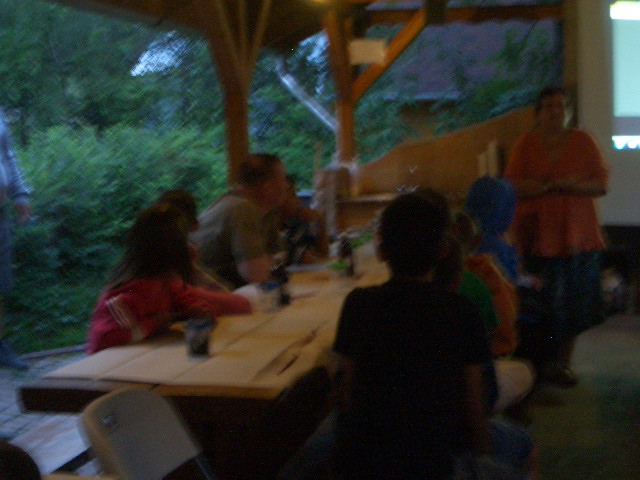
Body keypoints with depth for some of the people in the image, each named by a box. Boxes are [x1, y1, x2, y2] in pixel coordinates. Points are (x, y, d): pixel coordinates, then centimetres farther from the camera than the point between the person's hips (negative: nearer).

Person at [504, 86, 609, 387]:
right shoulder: (526, 144, 4)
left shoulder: (582, 142, 6)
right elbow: (512, 186, -5)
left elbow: (601, 184, 1)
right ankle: (542, 362, 14)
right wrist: (551, 185, -17)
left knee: (572, 306, 3)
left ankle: (563, 363, 15)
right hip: (537, 236, -1)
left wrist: (570, 185, -16)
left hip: (577, 236, 1)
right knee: (540, 306, 0)